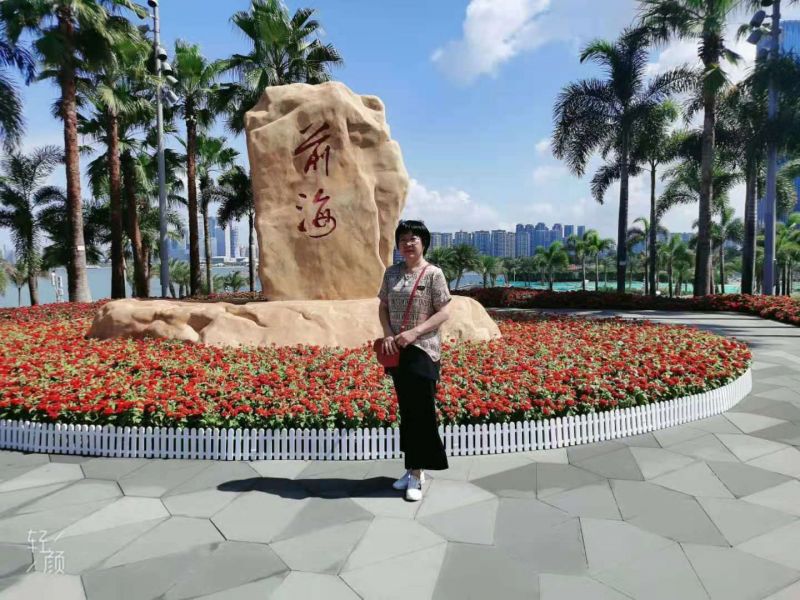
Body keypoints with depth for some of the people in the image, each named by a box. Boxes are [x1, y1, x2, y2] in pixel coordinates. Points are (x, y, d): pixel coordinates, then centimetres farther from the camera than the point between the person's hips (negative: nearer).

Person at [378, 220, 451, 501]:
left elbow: (444, 312, -11)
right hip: (397, 352, 5)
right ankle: (413, 468, 27)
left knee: (421, 412, -1)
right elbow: (383, 307, 11)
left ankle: (416, 473, 8)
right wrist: (388, 334, -6)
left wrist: (415, 332, -20)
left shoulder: (433, 273, -7)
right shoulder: (391, 273, 7)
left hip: (422, 351, -5)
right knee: (406, 410, 13)